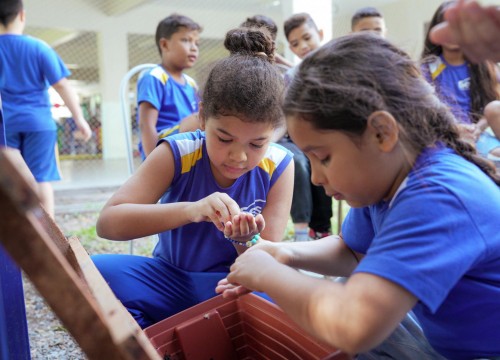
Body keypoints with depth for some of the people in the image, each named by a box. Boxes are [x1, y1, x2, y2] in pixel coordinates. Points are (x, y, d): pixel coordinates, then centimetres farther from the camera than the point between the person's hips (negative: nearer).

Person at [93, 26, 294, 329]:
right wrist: (190, 209, -39)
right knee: (97, 271, -28)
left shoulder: (279, 167, -12)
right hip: (171, 280, 0)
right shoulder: (178, 153, -15)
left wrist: (245, 242, -35)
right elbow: (107, 222, -23)